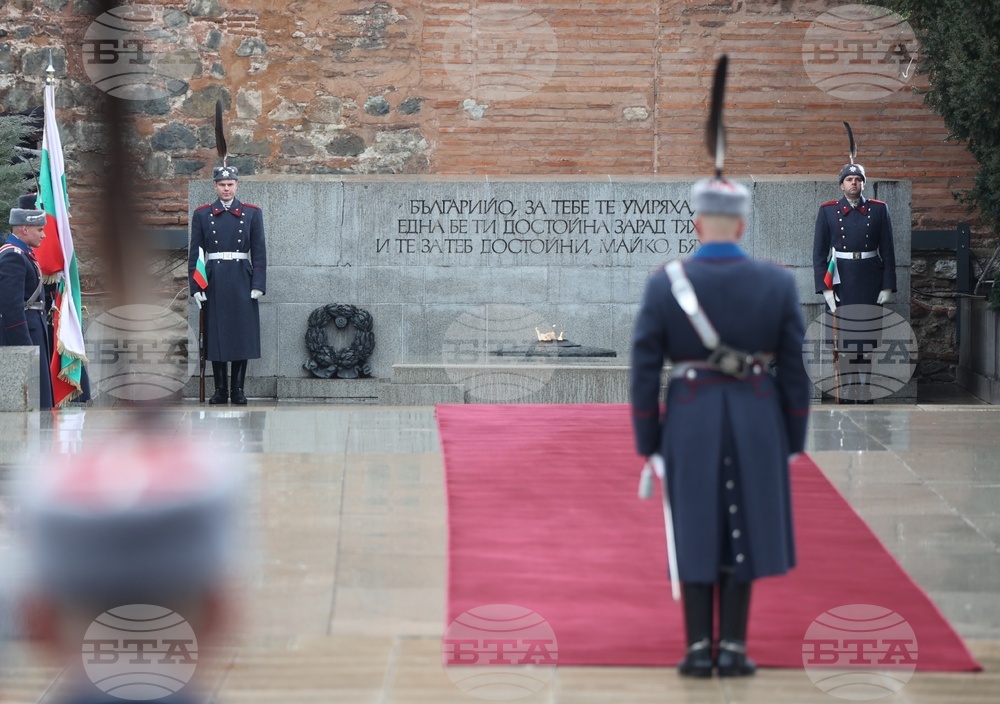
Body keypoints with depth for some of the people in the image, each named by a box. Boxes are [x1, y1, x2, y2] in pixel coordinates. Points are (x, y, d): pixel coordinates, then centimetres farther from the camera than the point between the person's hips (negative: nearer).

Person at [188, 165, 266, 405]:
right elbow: (195, 252, 5)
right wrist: (195, 285, -3)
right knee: (215, 334, 1)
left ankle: (238, 389, 6)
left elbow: (259, 251, 4)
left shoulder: (251, 213, 5)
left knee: (242, 333, -1)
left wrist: (258, 284, -4)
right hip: (213, 281, 0)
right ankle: (220, 389, 8)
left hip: (241, 280, 0)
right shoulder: (202, 214, 6)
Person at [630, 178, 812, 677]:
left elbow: (644, 371, -5)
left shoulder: (665, 284, -6)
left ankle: (699, 650, 8)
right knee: (741, 536, 8)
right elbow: (794, 370, 0)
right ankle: (733, 650, 8)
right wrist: (793, 440, 8)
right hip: (757, 426, 1)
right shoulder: (778, 284, -4)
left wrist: (648, 442, 3)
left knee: (694, 536, 8)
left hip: (690, 424, -1)